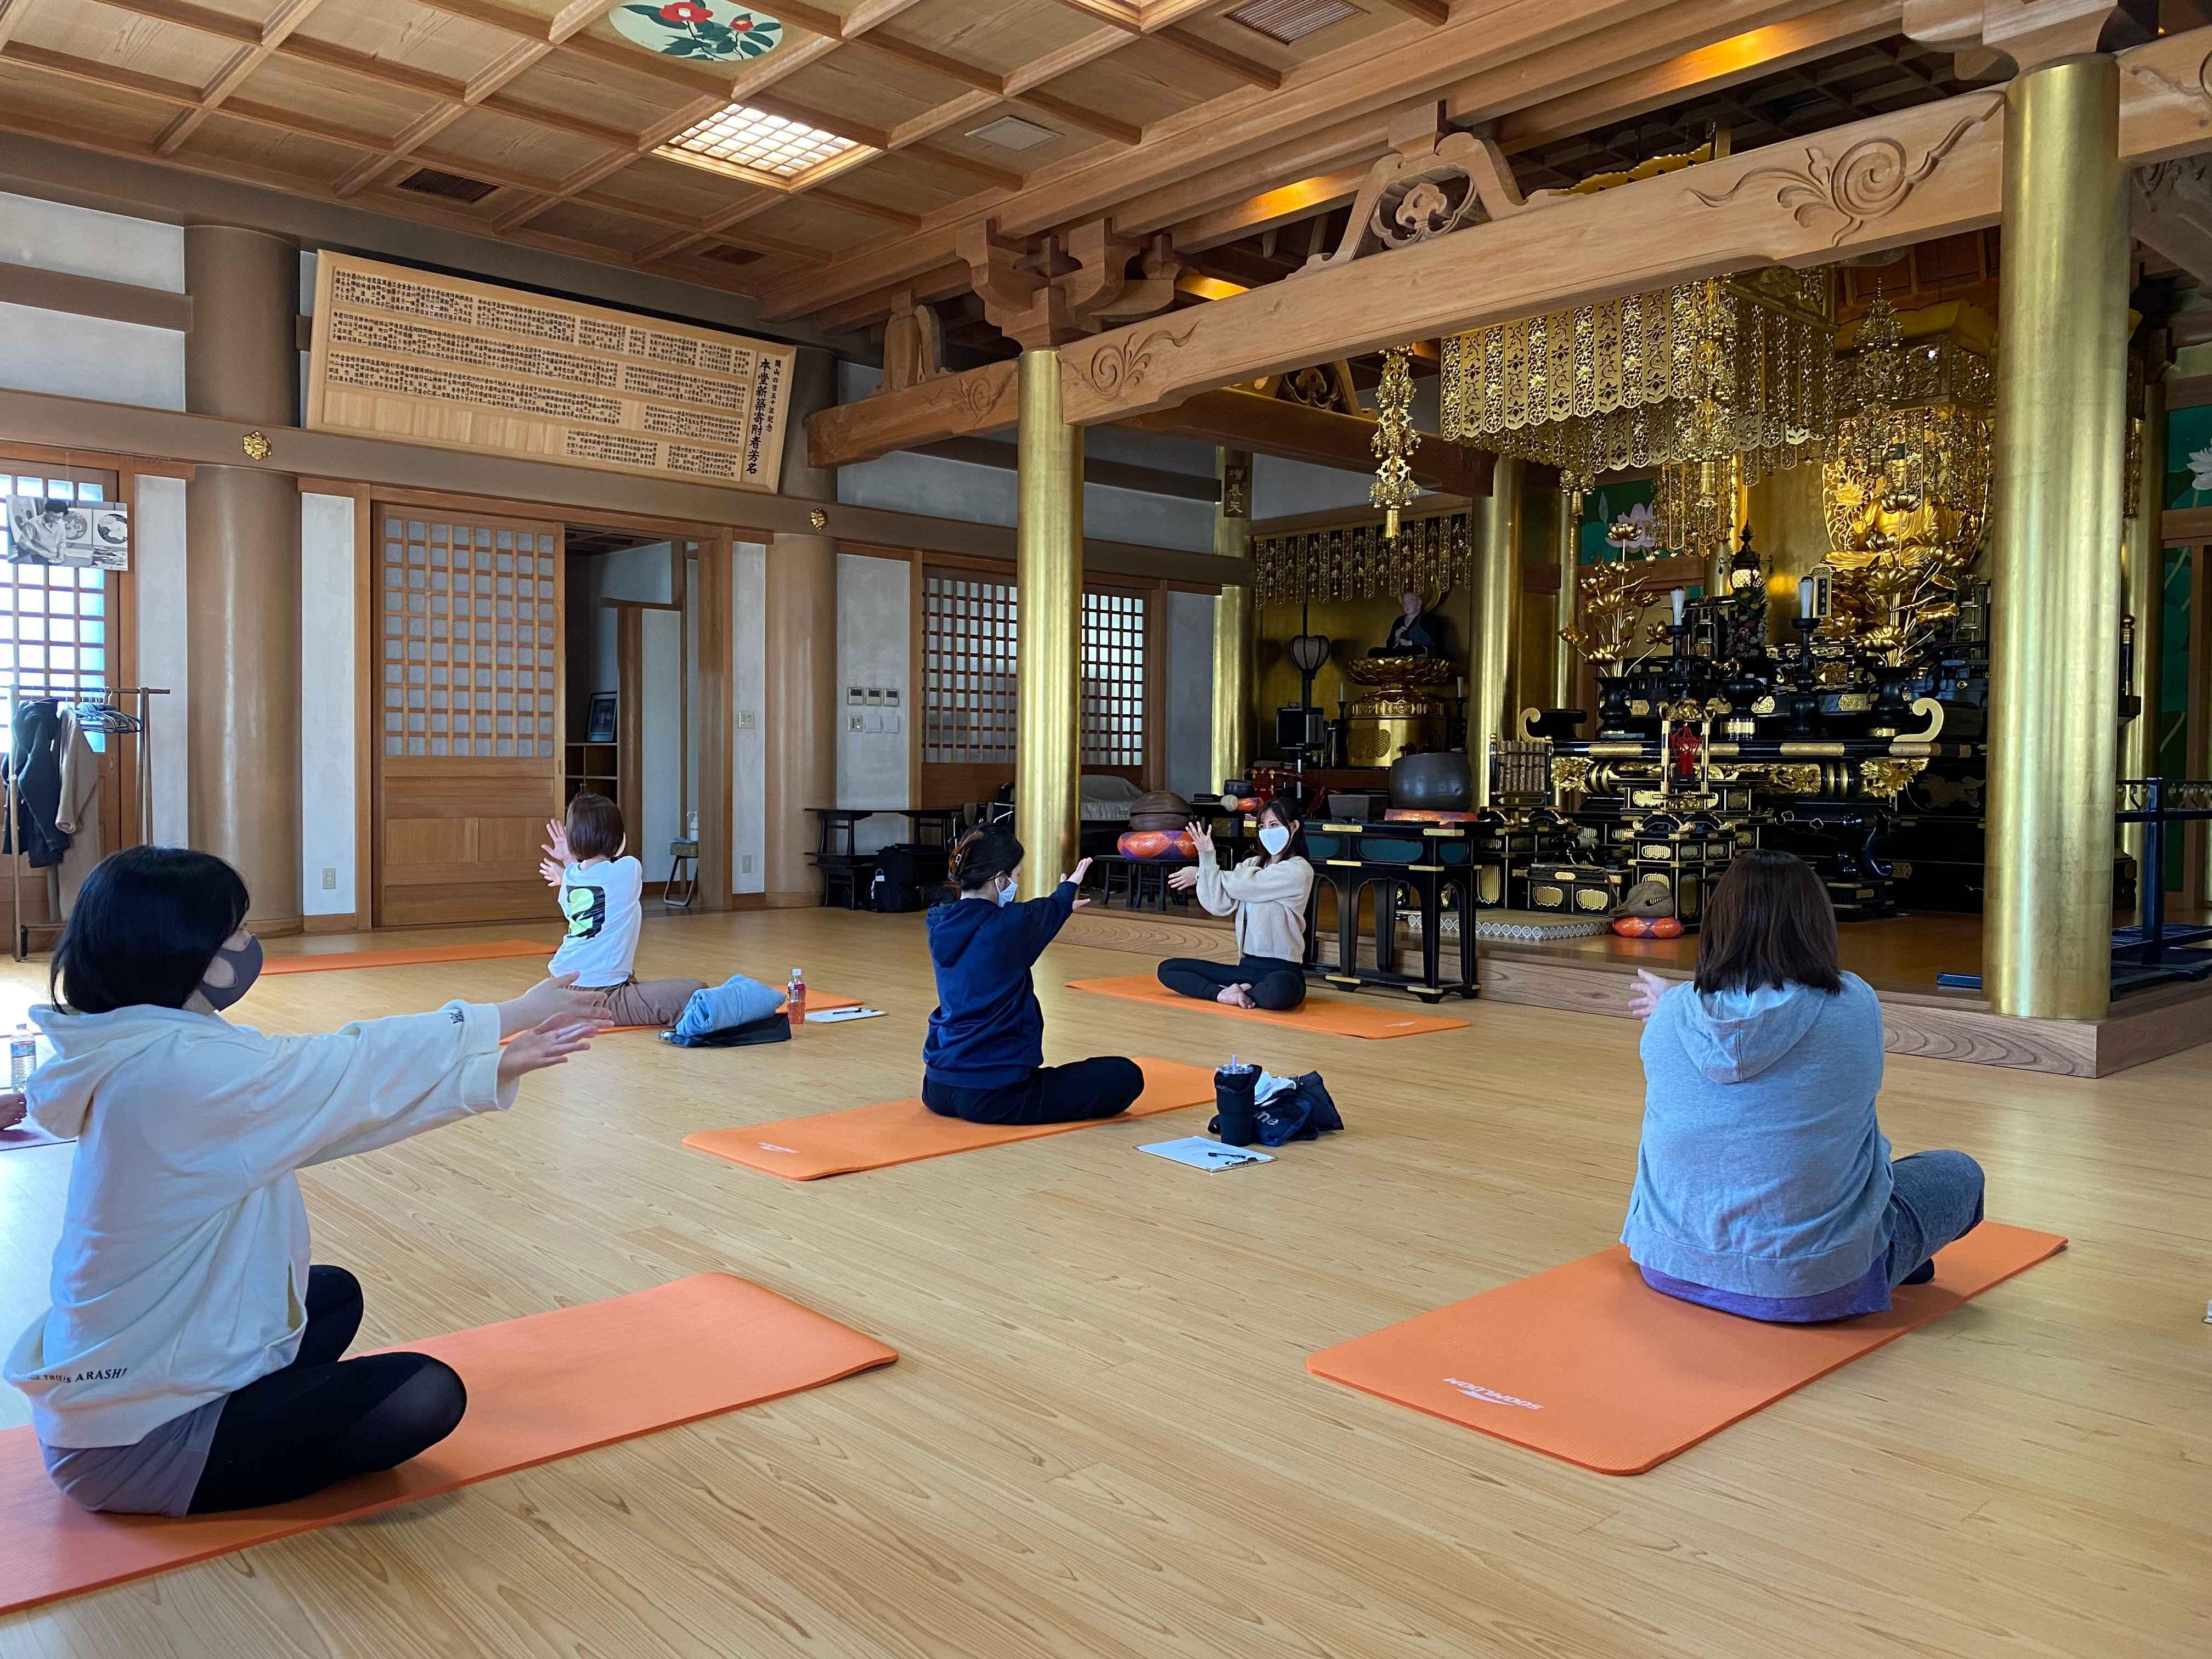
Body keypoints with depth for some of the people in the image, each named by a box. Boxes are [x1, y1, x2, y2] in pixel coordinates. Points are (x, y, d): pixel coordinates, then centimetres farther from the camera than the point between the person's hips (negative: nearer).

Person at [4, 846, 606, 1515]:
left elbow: (346, 1096, 3)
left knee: (335, 1294, 27)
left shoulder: (138, 1054, 2)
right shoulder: (183, 1071, -28)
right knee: (425, 1396, -9)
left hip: (106, 1386, 10)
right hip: (137, 1444, -10)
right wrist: (514, 1014, -3)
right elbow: (359, 1066, -16)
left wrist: (496, 1069, 3)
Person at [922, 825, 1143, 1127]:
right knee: (1125, 1077, -2)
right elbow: (1049, 912, 8)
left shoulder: (939, 925, 2)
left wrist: (1062, 905, 37)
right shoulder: (1011, 926, -17)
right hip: (994, 1096, -9)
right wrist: (1068, 888, 31)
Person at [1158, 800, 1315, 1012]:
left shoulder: (1298, 870, -8)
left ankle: (1237, 993, -10)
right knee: (1168, 969, -1)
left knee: (1279, 990, -42)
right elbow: (1220, 905, -2)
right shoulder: (1252, 865, 12)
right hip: (1246, 966, 6)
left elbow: (1242, 886, -11)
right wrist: (1207, 858, -12)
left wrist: (1201, 874, 3)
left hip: (1282, 970, -6)